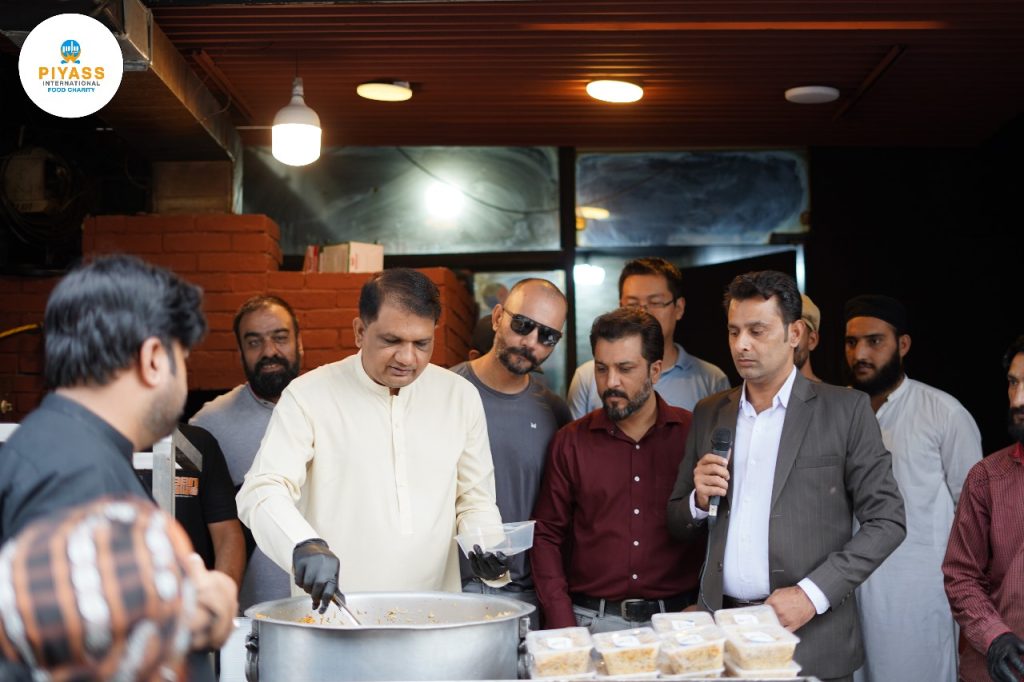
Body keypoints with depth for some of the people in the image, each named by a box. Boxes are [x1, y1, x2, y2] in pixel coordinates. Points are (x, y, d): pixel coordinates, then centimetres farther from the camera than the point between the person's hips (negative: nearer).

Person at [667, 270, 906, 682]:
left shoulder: (844, 410, -3)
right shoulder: (709, 414, 9)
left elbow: (886, 520, -5)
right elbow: (678, 526, 14)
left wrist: (812, 593, -14)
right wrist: (699, 500, -8)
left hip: (812, 639, -3)